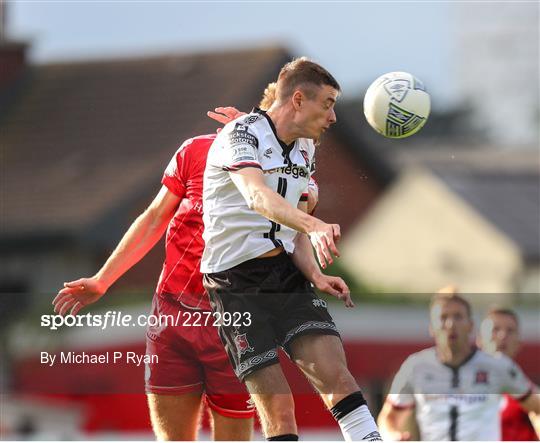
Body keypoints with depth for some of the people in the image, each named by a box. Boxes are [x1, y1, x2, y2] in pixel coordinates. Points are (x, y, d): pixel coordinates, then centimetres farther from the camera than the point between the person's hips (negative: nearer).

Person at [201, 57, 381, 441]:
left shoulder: (305, 150, 15)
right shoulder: (242, 133, -12)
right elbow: (257, 196, -32)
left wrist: (316, 276, -1)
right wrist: (315, 225, -50)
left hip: (286, 272, 6)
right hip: (237, 282, -6)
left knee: (335, 373, -14)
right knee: (278, 406, -11)